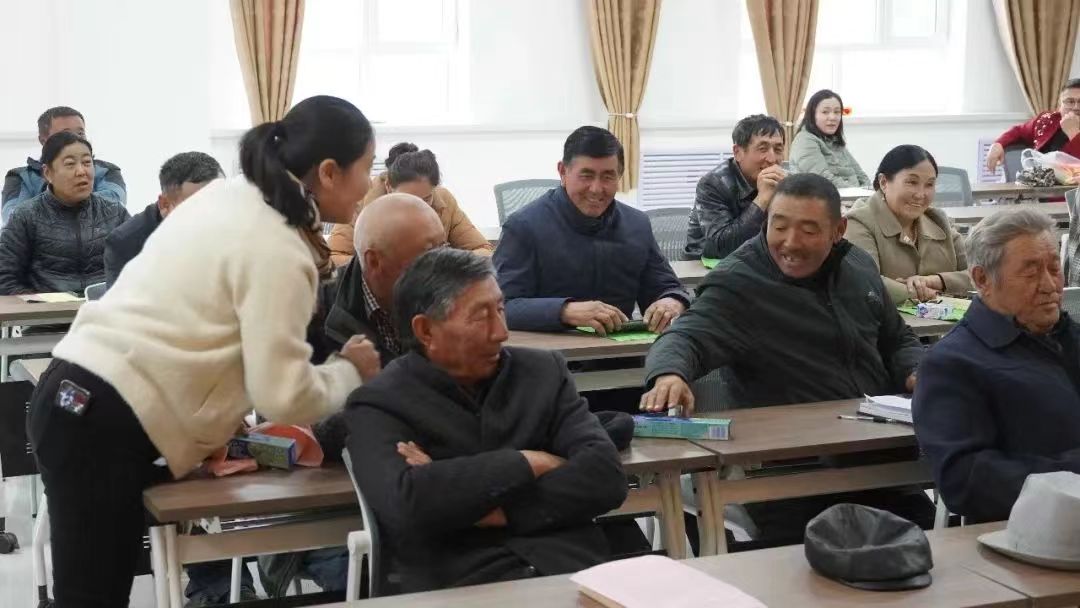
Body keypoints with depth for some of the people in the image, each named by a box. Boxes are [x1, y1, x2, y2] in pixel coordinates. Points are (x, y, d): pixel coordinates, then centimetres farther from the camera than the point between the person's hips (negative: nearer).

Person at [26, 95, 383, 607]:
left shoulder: (232, 195, 11)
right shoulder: (278, 252, -16)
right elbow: (285, 396, -17)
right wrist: (350, 370, 1)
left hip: (79, 395, 9)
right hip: (107, 424, -9)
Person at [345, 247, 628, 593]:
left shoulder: (543, 371, 14)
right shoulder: (379, 406, 4)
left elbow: (606, 476, 3)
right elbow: (404, 505, -14)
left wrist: (498, 510, -8)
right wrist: (528, 463, -5)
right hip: (461, 587, -1)